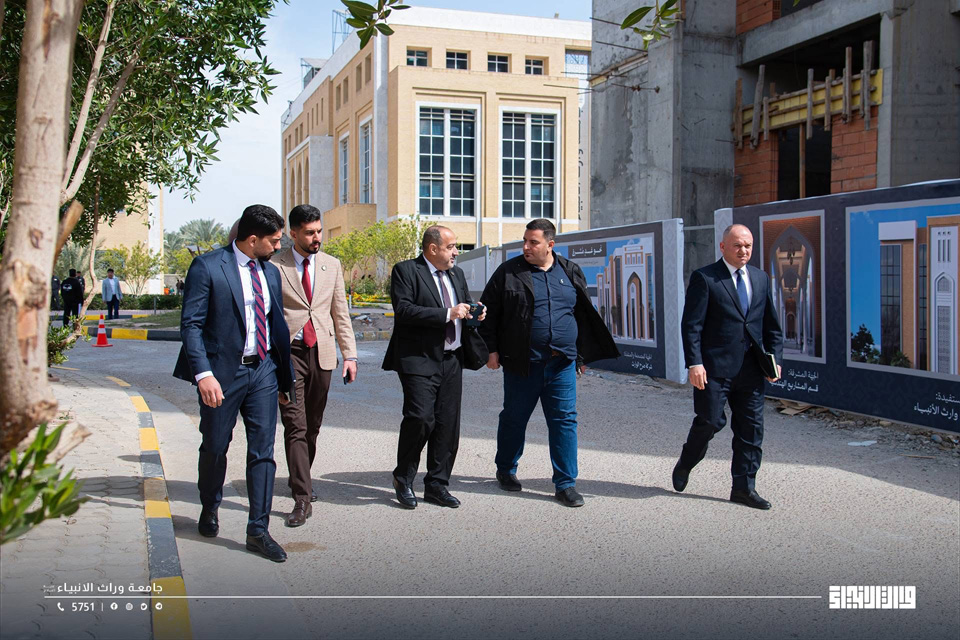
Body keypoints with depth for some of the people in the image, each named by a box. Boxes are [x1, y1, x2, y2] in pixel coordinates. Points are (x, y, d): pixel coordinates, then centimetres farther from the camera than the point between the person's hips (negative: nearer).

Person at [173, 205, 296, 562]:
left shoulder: (270, 272, 10)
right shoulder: (207, 267, -9)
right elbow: (191, 324, -12)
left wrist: (284, 376, 16)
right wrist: (203, 373, -21)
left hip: (263, 371, 5)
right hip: (222, 372, -4)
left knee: (263, 451, 1)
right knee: (215, 447, 12)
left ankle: (258, 531, 8)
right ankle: (210, 510, 38)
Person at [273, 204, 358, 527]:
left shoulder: (332, 265, 10)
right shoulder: (274, 266, -3)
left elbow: (340, 313, 13)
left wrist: (350, 354, 7)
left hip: (322, 353, 4)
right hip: (288, 354, -4)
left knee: (313, 426, 12)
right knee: (295, 426, -9)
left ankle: (299, 479, 31)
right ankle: (302, 497, -8)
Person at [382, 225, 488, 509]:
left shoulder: (457, 274, 17)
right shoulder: (405, 271, -4)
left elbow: (465, 305, 28)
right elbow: (403, 310, -17)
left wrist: (474, 313, 4)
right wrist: (447, 314, -19)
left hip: (452, 360, 7)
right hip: (419, 360, -7)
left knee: (448, 423, 6)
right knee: (420, 418, -14)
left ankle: (436, 485, 17)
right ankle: (403, 478, 8)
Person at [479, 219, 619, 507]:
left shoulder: (570, 273, 8)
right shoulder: (508, 272, 0)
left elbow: (585, 316, 15)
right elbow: (489, 312, 3)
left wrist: (581, 356, 14)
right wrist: (491, 349, -2)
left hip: (562, 364, 2)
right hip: (521, 364, -1)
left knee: (565, 421, 0)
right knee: (514, 418, 11)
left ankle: (566, 484, 9)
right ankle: (505, 470, 33)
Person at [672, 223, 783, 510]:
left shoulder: (760, 278, 14)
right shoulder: (704, 278, -4)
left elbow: (771, 324, 18)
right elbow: (691, 324, -9)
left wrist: (775, 358, 7)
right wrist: (694, 363, -17)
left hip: (751, 368, 6)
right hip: (715, 367, -5)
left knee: (751, 428, 6)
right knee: (710, 421, -3)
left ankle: (744, 488, 15)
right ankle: (685, 465, 25)